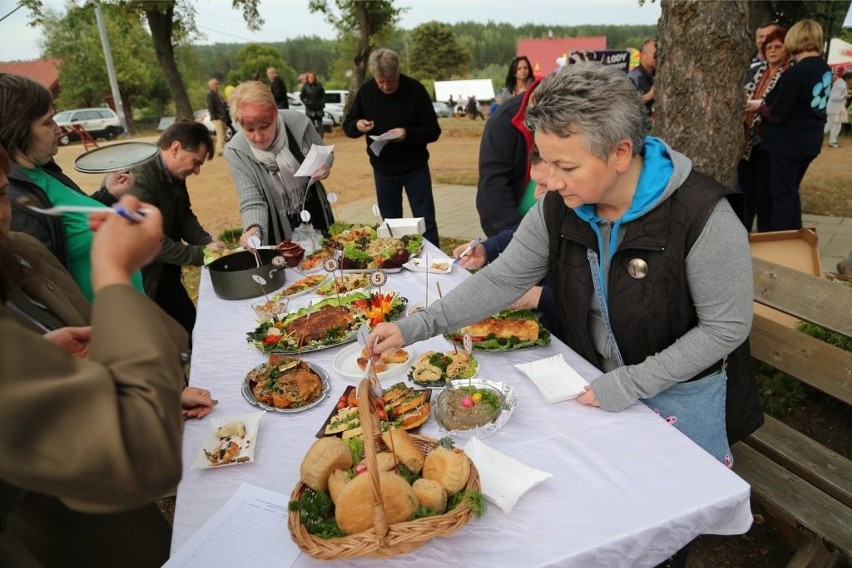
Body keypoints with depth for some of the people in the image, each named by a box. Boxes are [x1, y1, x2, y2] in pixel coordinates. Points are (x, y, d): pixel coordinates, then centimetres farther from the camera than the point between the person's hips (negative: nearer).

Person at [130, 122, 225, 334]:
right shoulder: (140, 181, -27)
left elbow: (185, 217, 9)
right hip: (144, 282, -8)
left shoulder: (175, 177, 1)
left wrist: (208, 243, -9)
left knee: (191, 326, 19)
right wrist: (201, 254, -23)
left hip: (168, 276, 9)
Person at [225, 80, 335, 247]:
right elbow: (252, 202, -20)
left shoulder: (298, 122, -20)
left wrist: (323, 167, -24)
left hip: (316, 216, 2)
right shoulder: (235, 152, -20)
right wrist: (253, 228, -40)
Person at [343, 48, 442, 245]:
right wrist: (357, 125, -19)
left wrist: (408, 133, -29)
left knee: (426, 222, 2)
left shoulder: (415, 89, -11)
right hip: (382, 169, 3)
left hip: (415, 168, -3)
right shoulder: (365, 91, -3)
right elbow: (347, 126, 5)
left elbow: (433, 130, -11)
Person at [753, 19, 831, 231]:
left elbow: (776, 114, -18)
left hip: (788, 142, -8)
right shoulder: (825, 69, 8)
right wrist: (768, 101, 15)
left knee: (781, 194, -1)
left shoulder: (795, 72, -20)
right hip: (810, 141, 9)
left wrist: (758, 107, 0)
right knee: (791, 191, 19)